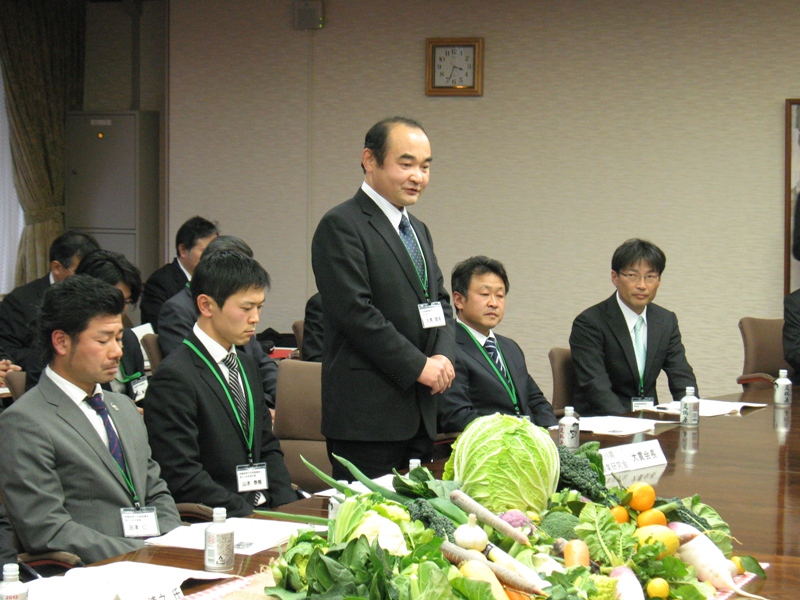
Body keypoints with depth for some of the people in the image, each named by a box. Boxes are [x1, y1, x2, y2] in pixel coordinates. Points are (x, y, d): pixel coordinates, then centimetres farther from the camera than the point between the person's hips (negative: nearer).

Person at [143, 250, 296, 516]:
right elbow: (182, 476, -16)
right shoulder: (175, 376, -11)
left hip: (264, 508, 8)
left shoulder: (246, 365, 18)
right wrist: (247, 515, -19)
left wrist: (288, 506, 4)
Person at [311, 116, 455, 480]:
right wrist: (418, 366, -15)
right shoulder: (341, 226, -9)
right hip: (366, 414, -8)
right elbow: (356, 311, -17)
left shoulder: (417, 230, 20)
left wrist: (443, 356, -1)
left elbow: (439, 302, 19)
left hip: (419, 415, 8)